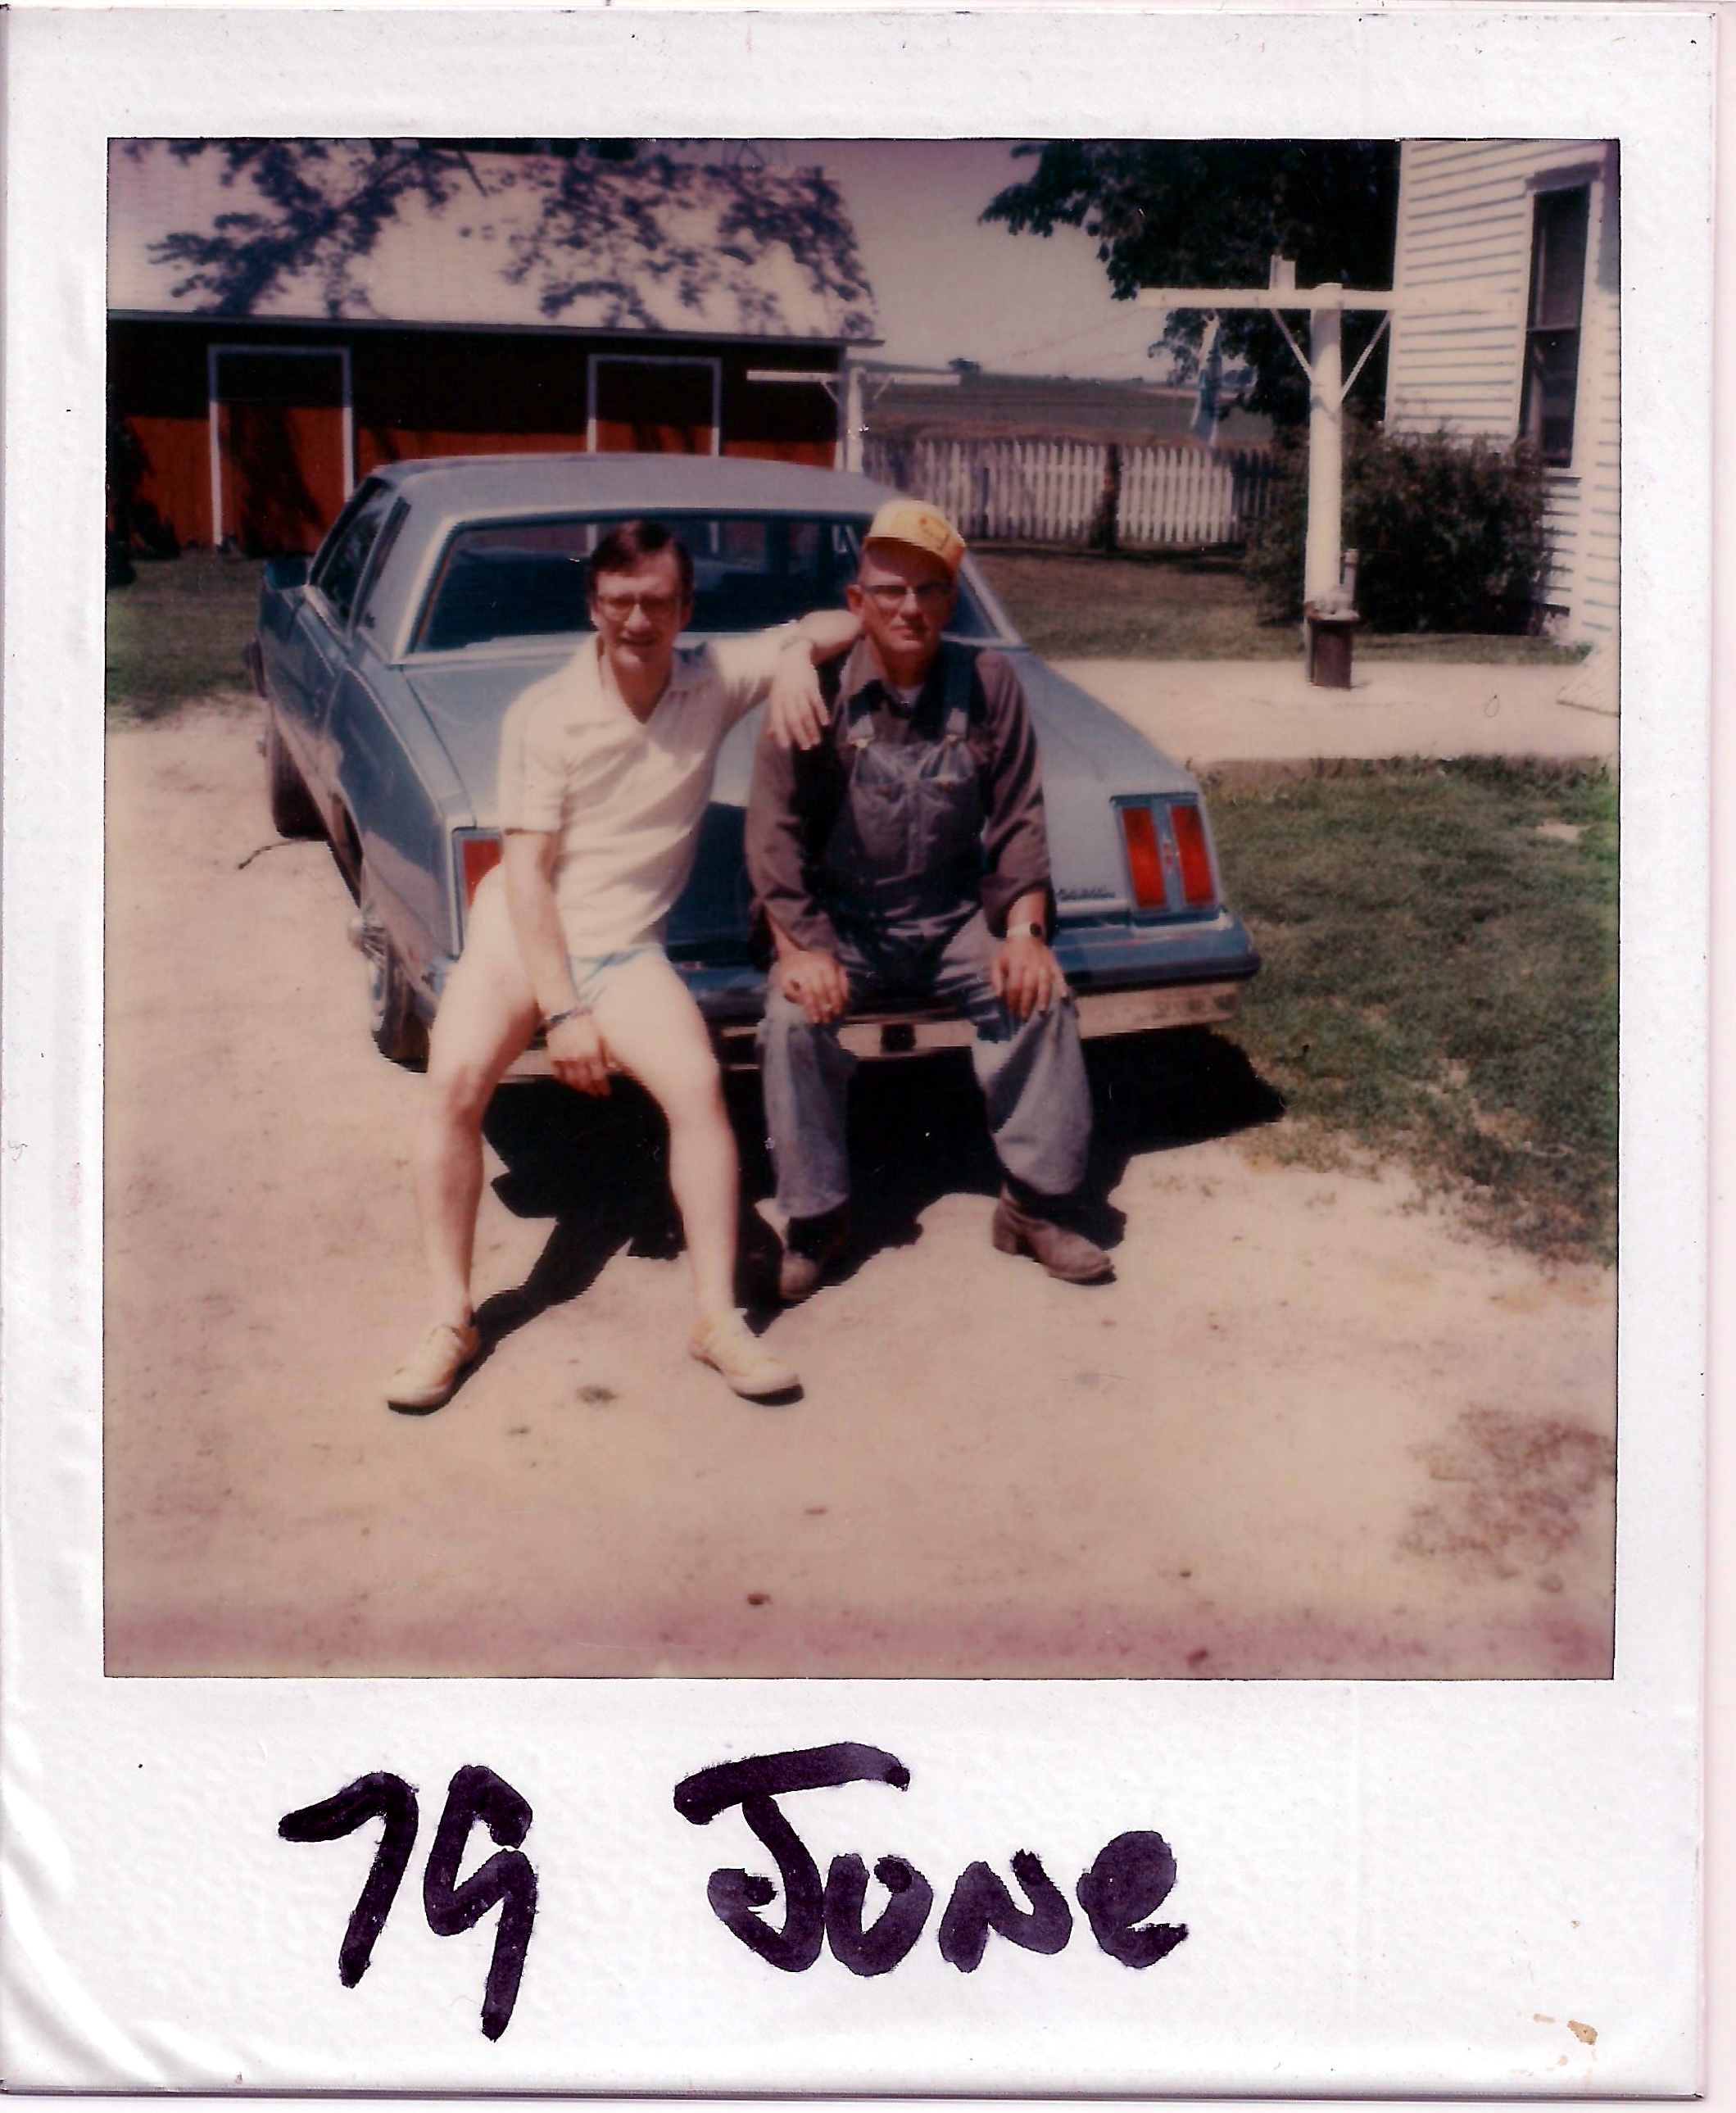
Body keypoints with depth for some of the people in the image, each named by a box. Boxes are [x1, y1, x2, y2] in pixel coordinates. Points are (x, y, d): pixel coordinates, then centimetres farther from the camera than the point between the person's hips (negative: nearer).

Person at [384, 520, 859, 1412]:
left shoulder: (714, 680, 0)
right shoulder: (543, 715, -8)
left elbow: (848, 624, 8)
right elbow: (526, 873, -11)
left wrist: (798, 651, -17)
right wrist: (562, 1012, -18)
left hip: (624, 948, 1)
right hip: (521, 933, -1)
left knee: (698, 1082, -24)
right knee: (454, 1079, -25)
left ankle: (717, 1315, -14)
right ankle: (450, 1323, -15)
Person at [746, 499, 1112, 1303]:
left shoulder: (988, 684, -3)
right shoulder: (818, 693, -9)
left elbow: (1017, 821, -2)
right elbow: (775, 828, -11)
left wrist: (1025, 929, -16)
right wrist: (797, 947, -23)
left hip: (955, 917, 2)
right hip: (841, 920, -1)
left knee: (1041, 995, -22)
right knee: (793, 1014, -28)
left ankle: (1037, 1204, -7)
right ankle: (816, 1216, -10)